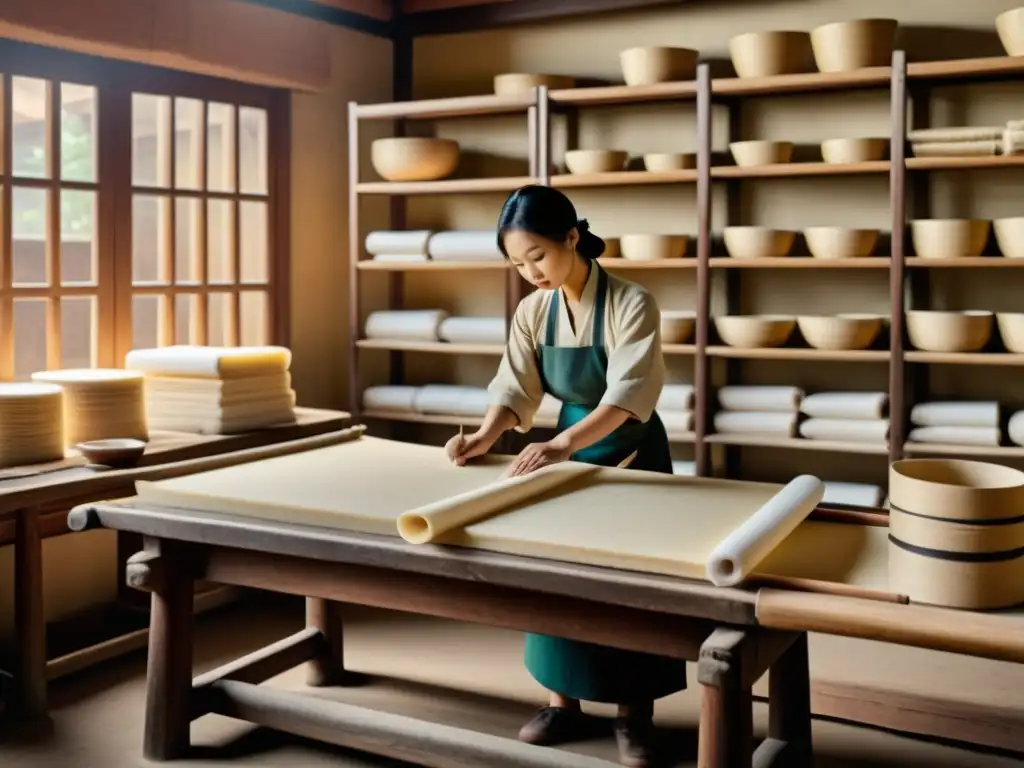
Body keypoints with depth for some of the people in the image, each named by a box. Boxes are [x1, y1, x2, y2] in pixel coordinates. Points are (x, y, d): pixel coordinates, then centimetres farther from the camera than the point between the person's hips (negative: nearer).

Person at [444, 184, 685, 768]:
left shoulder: (631, 304, -22)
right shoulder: (533, 311, -5)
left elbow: (626, 396, -30)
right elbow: (517, 388, -5)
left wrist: (563, 445, -43)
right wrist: (487, 435, -25)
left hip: (630, 451, -5)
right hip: (568, 446, 5)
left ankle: (634, 714, 19)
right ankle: (564, 702, 26)